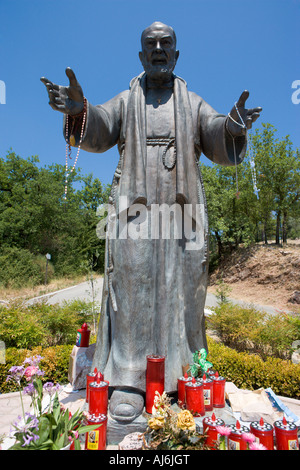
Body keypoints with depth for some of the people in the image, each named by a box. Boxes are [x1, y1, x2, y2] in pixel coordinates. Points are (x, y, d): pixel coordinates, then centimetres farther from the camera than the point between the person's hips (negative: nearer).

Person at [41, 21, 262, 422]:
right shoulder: (125, 101, 18)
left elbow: (221, 147, 4)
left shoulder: (194, 103, 19)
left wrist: (231, 128, -19)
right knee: (132, 290, -5)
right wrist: (79, 111, -22)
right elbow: (97, 133, 0)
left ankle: (186, 375, 18)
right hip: (134, 209, -1)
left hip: (183, 212, 2)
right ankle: (129, 381, 6)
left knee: (183, 291, 2)